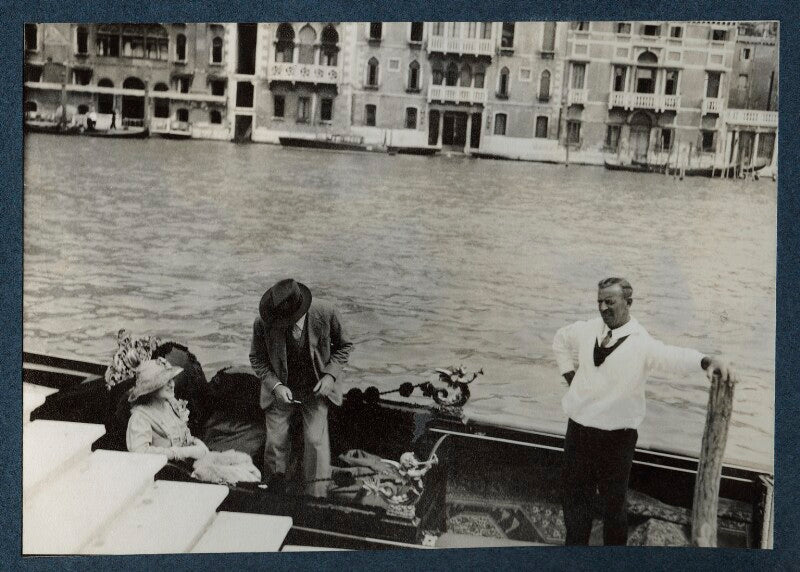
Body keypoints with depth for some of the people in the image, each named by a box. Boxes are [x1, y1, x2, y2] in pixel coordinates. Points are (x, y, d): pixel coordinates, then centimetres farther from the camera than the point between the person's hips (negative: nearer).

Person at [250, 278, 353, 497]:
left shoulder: (325, 314, -21)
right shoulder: (263, 323, -21)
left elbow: (343, 346, -2)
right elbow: (257, 358, -3)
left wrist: (331, 374, -15)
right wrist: (275, 385, -17)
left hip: (316, 388, -1)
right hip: (281, 390, 1)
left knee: (316, 440, -11)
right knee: (276, 442, 0)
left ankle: (316, 500, 5)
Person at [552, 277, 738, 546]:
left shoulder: (641, 343, -16)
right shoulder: (588, 330, 1)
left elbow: (674, 356, -36)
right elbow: (560, 339, 22)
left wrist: (707, 360, -56)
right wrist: (569, 374, 11)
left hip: (616, 437, -5)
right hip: (578, 429, 5)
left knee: (613, 503, 10)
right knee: (575, 499, 16)